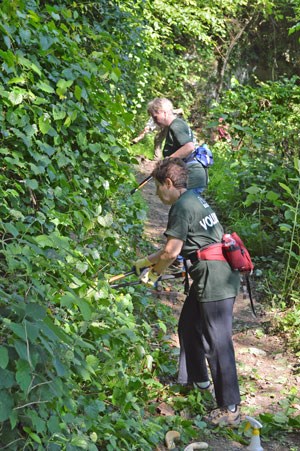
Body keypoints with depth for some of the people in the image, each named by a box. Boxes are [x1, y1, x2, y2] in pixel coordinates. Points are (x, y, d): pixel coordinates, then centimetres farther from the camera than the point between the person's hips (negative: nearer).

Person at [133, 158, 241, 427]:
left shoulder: (182, 207, -14)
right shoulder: (194, 200, 17)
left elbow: (171, 252, -15)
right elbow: (178, 247, 23)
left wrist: (152, 273, 4)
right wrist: (148, 260, 25)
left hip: (215, 280, -10)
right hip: (214, 276, 10)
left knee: (217, 342, -7)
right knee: (188, 328, 23)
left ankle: (230, 409, -1)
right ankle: (196, 378, 41)